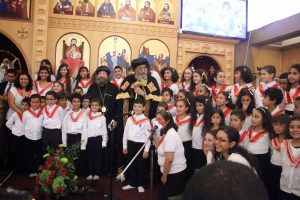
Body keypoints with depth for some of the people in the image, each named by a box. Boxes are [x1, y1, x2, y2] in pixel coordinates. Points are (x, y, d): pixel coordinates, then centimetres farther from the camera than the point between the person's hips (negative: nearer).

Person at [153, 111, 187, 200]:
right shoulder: (166, 133, 8)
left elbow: (169, 159, -26)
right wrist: (154, 136, -3)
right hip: (172, 172, 9)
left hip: (175, 173, -9)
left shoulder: (170, 135, -23)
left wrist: (164, 176, -16)